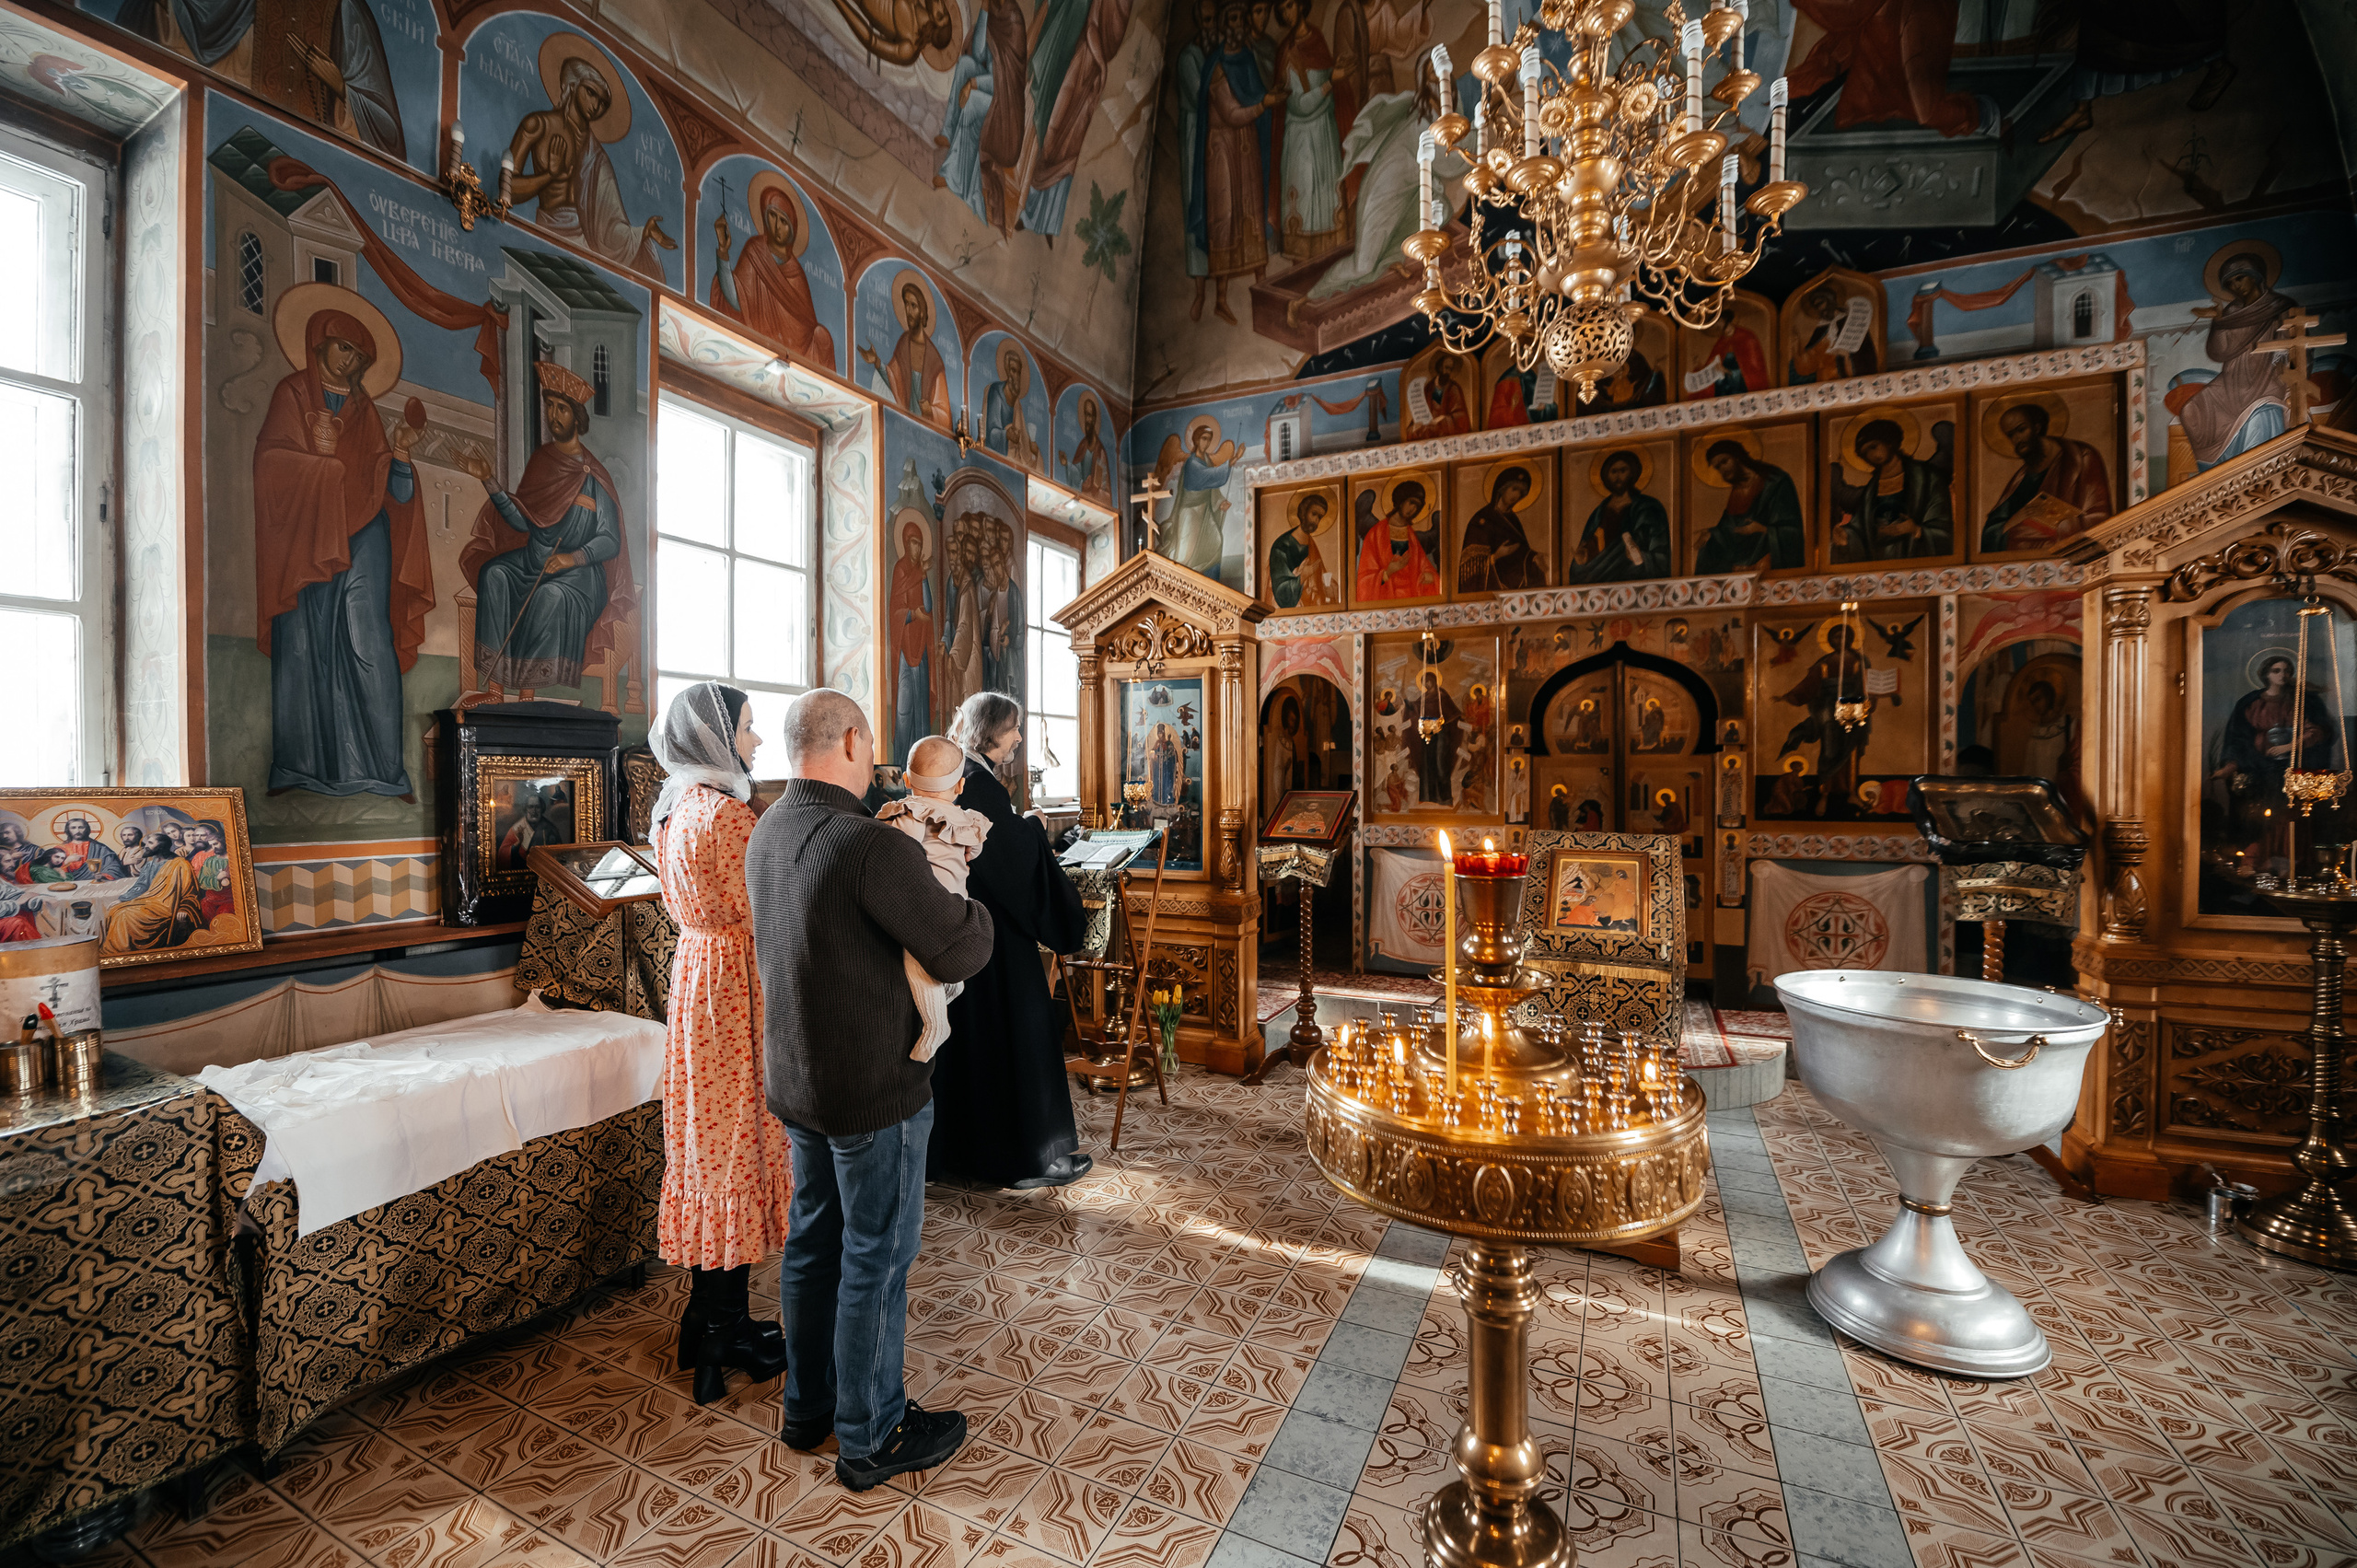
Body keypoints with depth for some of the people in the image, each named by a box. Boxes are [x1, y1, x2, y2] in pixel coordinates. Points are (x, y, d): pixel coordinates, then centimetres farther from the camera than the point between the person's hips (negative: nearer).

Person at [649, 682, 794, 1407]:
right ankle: (726, 1331, 17)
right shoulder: (725, 812, -19)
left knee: (707, 1144, 16)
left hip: (696, 970, 9)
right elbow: (759, 913, -19)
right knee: (739, 1143, 3)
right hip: (733, 985, -9)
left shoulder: (676, 806, 9)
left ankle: (709, 1318, 31)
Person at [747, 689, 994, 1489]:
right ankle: (871, 1438, 28)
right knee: (875, 1258, 9)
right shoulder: (871, 846, -27)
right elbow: (964, 951, -23)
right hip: (875, 1091, -8)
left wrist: (921, 860, 6)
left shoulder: (766, 834, 2)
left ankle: (808, 1406, 41)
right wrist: (960, 889, -3)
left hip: (796, 1084, 9)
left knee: (811, 1240, 22)